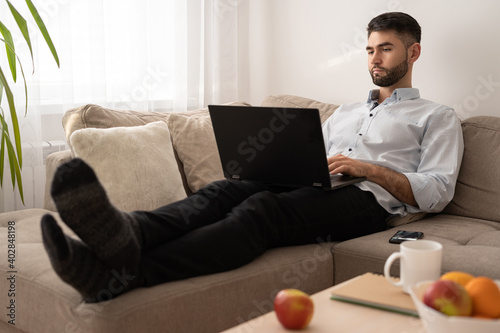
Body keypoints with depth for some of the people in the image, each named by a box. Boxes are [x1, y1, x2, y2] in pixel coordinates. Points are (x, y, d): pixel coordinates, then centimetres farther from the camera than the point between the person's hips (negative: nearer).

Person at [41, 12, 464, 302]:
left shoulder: (437, 117, 18)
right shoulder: (346, 110, 35)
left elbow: (436, 193, 4)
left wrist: (368, 168, -8)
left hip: (365, 200, -6)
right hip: (309, 189, 6)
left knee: (262, 208, -36)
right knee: (228, 188, -27)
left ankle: (121, 273, -57)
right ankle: (127, 234, -57)